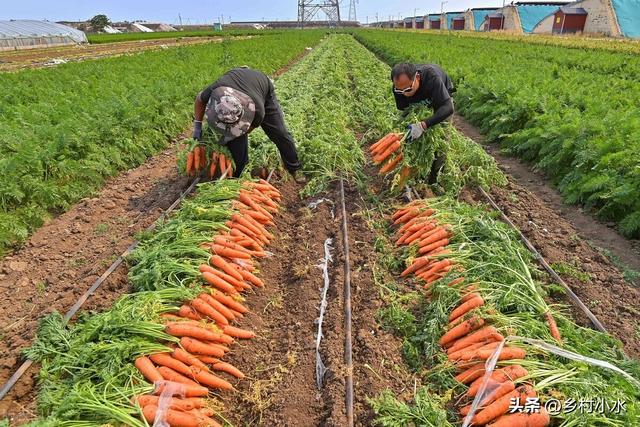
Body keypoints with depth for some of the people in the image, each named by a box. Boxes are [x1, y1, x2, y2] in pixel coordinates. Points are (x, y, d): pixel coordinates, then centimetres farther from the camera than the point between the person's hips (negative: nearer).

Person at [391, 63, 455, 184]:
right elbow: (403, 110, -17)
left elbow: (448, 108, -52)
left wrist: (423, 125, -64)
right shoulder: (399, 87, -32)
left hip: (442, 97, -3)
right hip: (419, 103, 4)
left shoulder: (432, 77, -46)